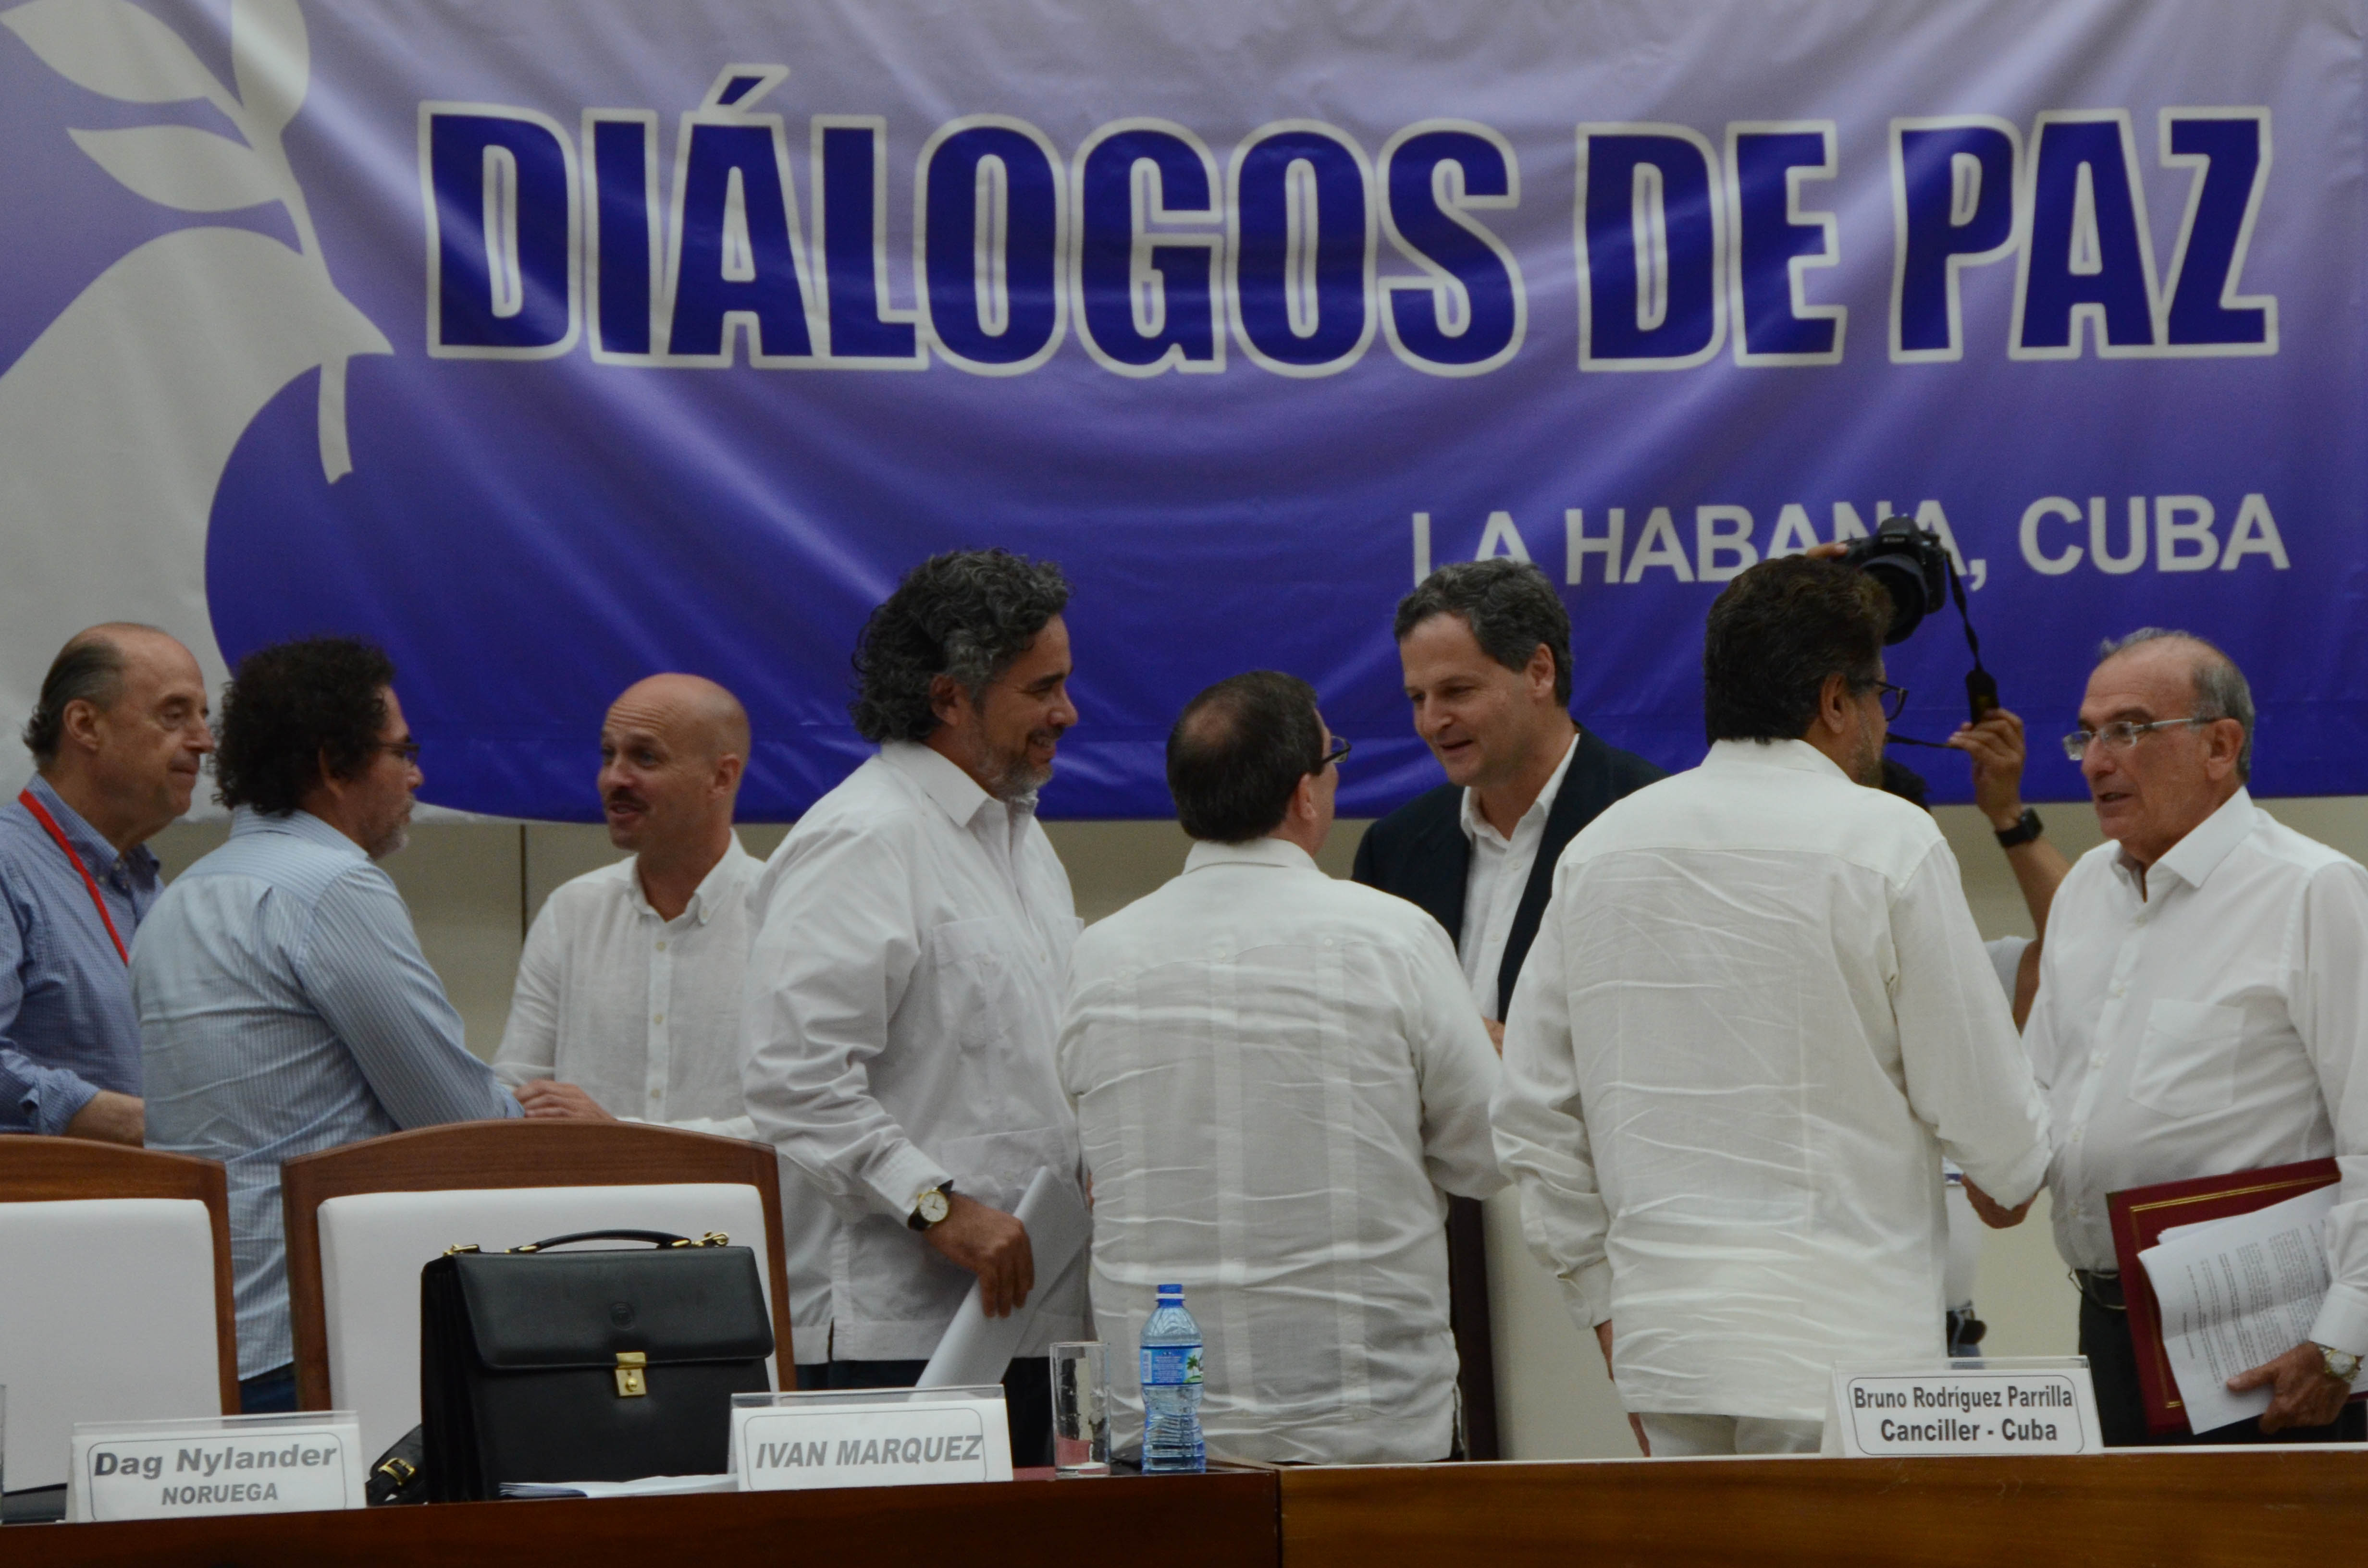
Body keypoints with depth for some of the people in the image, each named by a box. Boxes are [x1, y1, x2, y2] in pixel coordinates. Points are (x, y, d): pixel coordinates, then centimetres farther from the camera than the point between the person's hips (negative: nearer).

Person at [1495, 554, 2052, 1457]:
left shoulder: (1598, 850, 9)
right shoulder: (1887, 845, -6)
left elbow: (1532, 1117, 12)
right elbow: (1986, 1109, -3)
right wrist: (2018, 1171, 20)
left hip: (1662, 1343, 5)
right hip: (1843, 1336, -5)